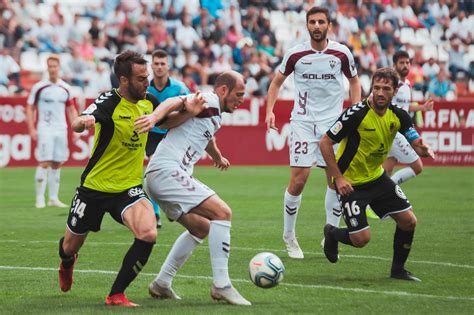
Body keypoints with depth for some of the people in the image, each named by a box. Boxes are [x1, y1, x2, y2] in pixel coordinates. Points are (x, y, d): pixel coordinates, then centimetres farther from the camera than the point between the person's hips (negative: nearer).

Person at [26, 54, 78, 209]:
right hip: (45, 130, -4)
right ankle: (40, 198, -6)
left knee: (57, 164, 6)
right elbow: (30, 109, 0)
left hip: (61, 130, 4)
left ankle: (53, 198, 12)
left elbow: (71, 110, 17)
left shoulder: (65, 88, 8)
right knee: (44, 163, -11)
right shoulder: (39, 87, -4)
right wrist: (32, 129, -7)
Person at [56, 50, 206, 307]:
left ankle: (116, 295, -12)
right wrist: (84, 121, -60)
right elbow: (77, 125, -36)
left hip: (129, 187, 3)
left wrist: (189, 111, -3)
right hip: (94, 187, -3)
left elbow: (168, 120, 17)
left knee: (148, 234, -26)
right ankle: (67, 262, 55)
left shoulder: (149, 101, -3)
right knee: (70, 247, 14)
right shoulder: (109, 102, -20)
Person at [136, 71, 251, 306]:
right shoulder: (209, 102, -7)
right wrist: (155, 116, -45)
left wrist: (219, 158, 65)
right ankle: (221, 285, -18)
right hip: (167, 171, -11)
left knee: (201, 228, 21)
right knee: (222, 213, -17)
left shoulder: (215, 116, 23)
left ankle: (161, 284, 21)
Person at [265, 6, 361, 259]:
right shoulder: (295, 54, -3)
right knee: (298, 179, -8)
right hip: (303, 122, -1)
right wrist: (270, 111, -1)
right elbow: (277, 82, 11)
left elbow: (354, 81, 15)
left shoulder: (341, 53, -1)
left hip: (333, 122, 1)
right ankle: (289, 236, 9)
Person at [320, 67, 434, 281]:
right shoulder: (356, 114, -25)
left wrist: (424, 149, -29)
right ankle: (332, 234, 25)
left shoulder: (398, 115, -6)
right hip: (351, 183, -6)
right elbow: (325, 142, -20)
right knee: (361, 239, -10)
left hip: (377, 177, 6)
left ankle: (398, 270, 20)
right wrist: (338, 178, -22)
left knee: (408, 221, 0)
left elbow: (416, 144, -3)